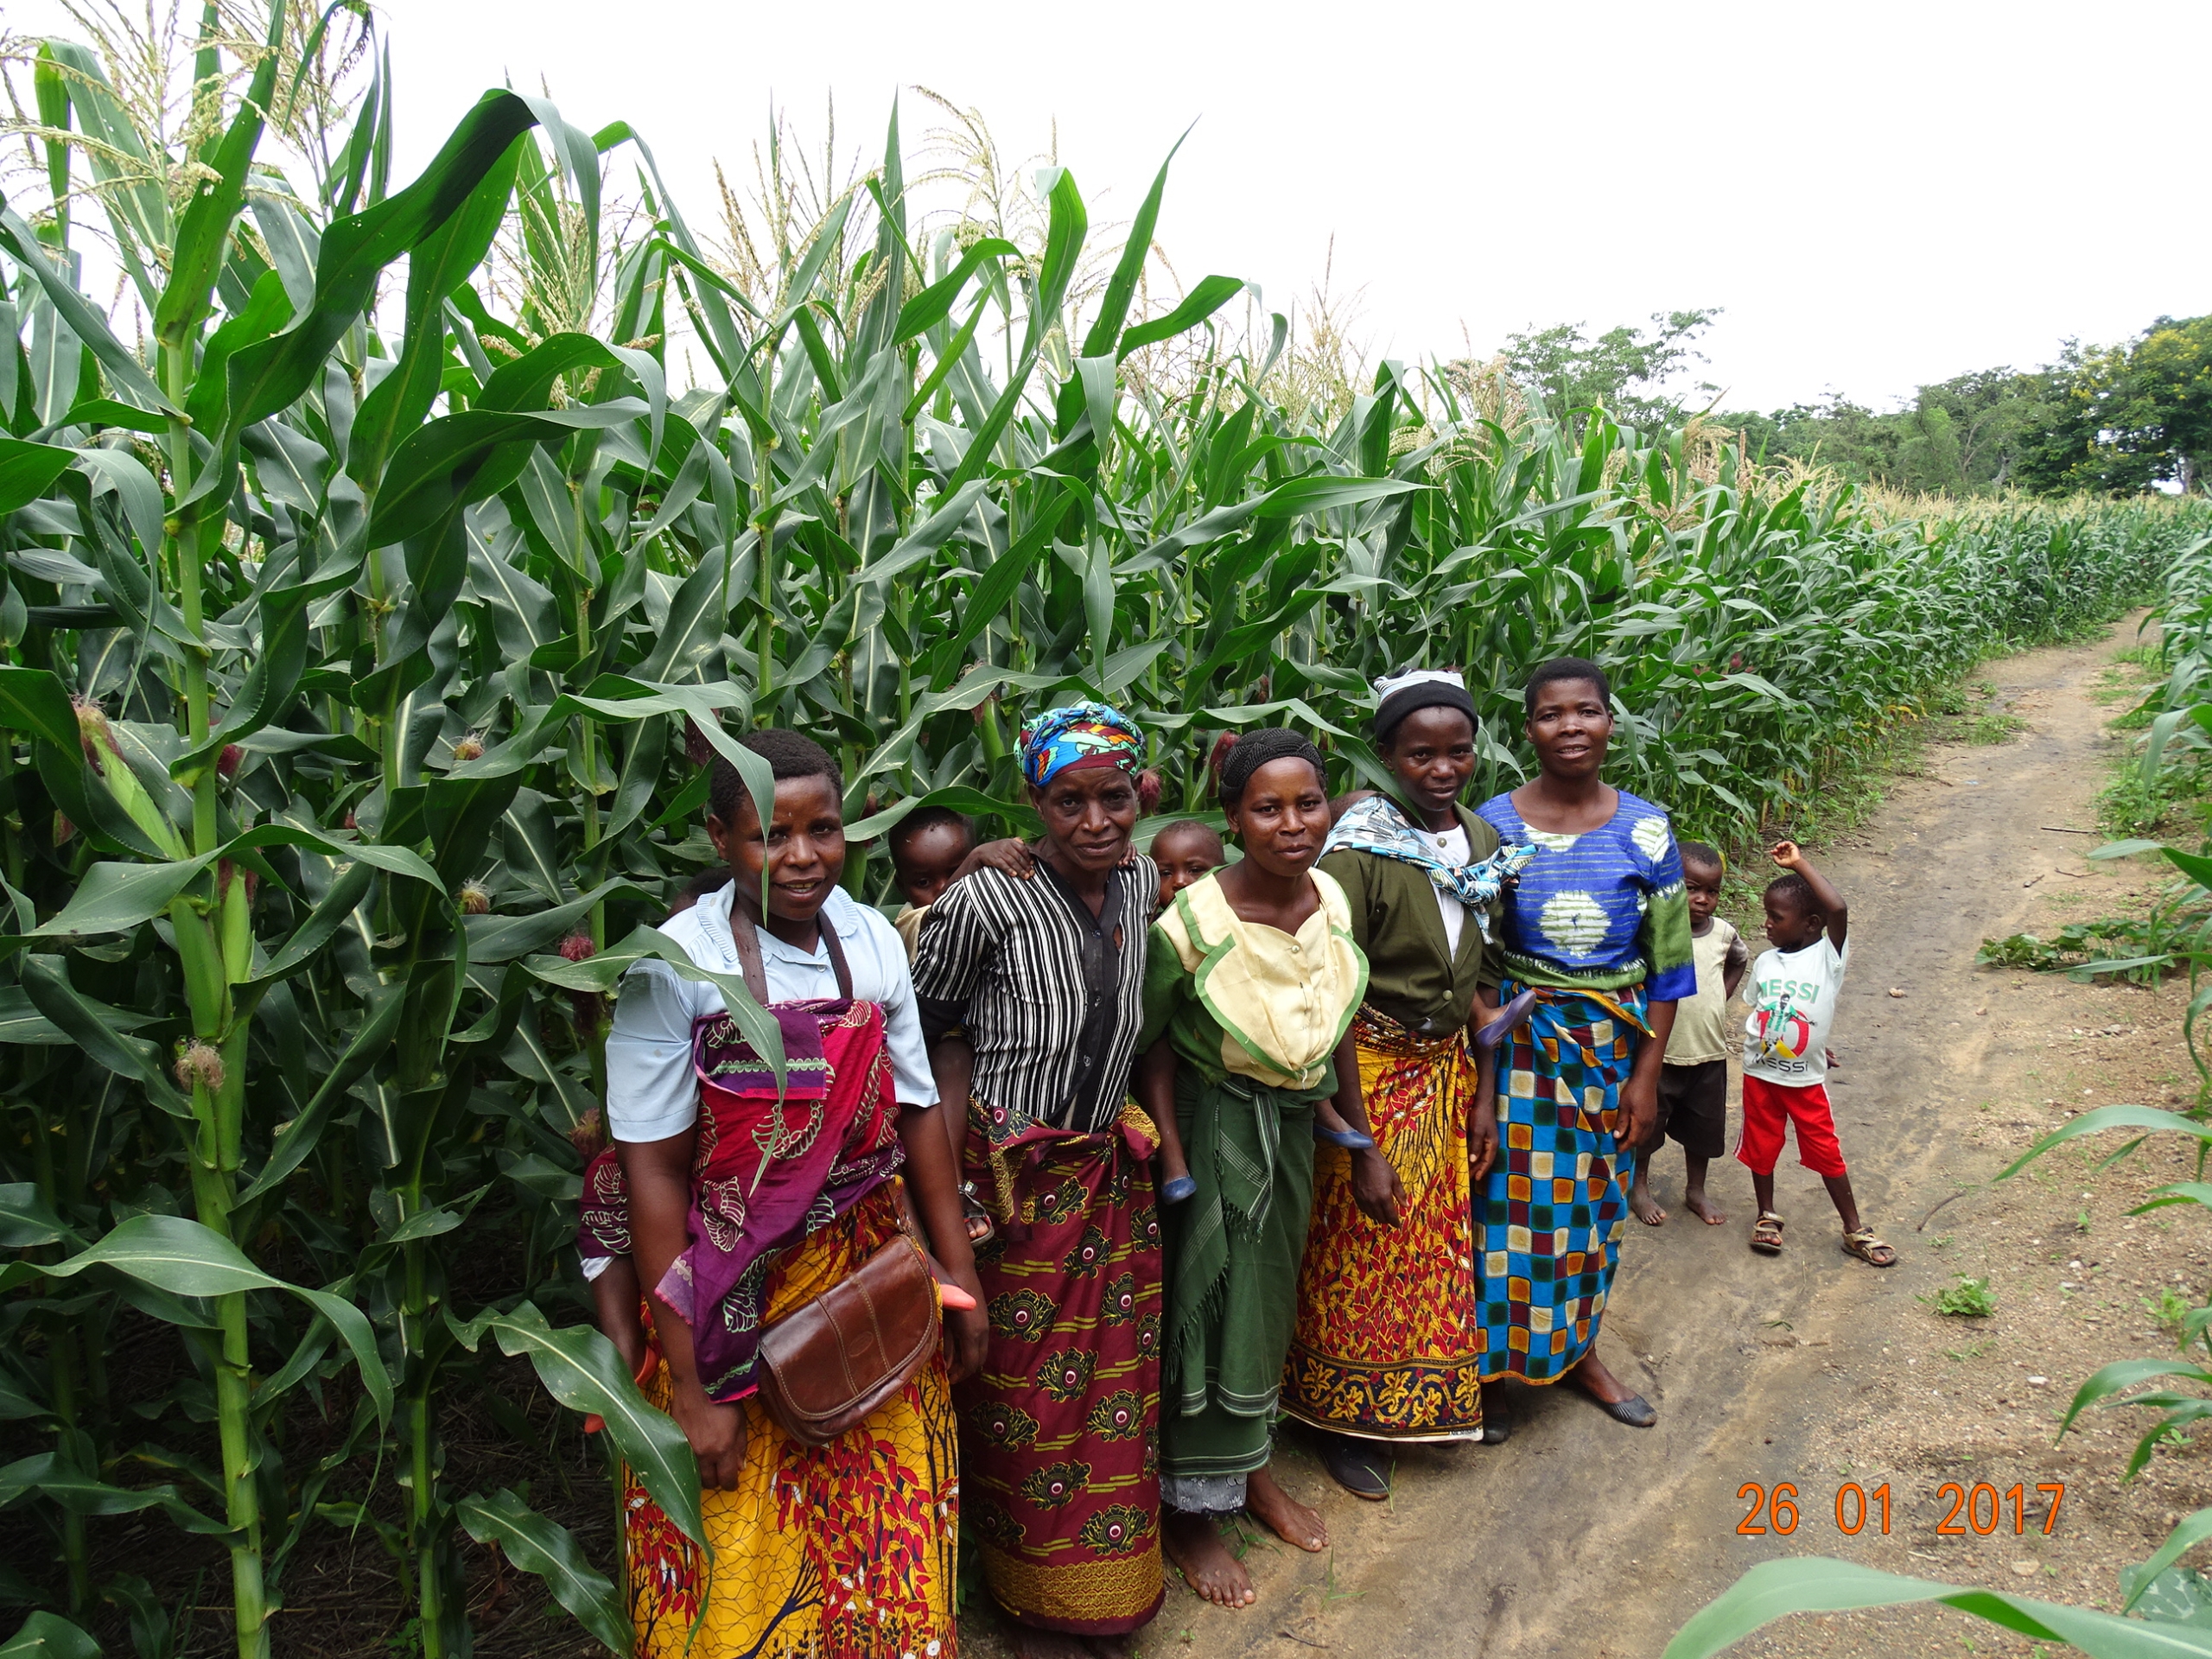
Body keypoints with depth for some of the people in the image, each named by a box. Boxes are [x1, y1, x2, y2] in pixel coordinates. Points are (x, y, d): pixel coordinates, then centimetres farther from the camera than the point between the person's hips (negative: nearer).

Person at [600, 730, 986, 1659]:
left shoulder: (873, 942, -1)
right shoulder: (676, 967, -15)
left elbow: (917, 1114, 5)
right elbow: (655, 1171, -15)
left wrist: (959, 1276, 5)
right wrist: (689, 1385, -15)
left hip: (873, 1290, 4)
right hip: (736, 1308, -3)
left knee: (892, 1551, 14)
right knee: (737, 1577, 11)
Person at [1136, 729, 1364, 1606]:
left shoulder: (1332, 897, -8)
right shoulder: (1195, 920, -25)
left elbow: (1339, 1025, 4)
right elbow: (1148, 1038, -15)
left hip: (1295, 1122, 6)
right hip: (1216, 1126, -6)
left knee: (1271, 1294, 21)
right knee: (1207, 1301, 6)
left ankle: (1251, 1469, 44)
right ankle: (1189, 1511, 27)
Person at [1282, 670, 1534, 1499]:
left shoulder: (1483, 840, 1)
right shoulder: (1358, 853, -20)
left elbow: (1482, 982, 10)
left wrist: (1483, 1091, 7)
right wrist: (1359, 1145, -20)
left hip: (1447, 1069, 6)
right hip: (1370, 1073, -6)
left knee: (1443, 1240, 19)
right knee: (1362, 1252, 8)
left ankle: (1442, 1399, 41)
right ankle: (1350, 1422, 29)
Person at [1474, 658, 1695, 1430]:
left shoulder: (1645, 830, -4)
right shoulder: (1492, 824, -7)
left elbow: (1669, 964, 1)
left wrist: (1646, 1075, -2)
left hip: (1611, 1045, 2)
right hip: (1519, 1041, -2)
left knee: (1594, 1197, 15)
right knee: (1514, 1196, 2)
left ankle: (1579, 1351, 36)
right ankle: (1497, 1359, 23)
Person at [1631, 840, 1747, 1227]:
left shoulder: (1724, 933, -1)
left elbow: (1739, 961, 21)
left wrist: (1721, 997, 9)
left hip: (1709, 1053, 4)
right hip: (1659, 1053, -4)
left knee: (1704, 1127, 18)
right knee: (1647, 1124, 13)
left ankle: (1695, 1191, 39)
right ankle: (1638, 1188, 33)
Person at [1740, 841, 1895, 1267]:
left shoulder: (1829, 956, -12)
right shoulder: (1764, 961, 1)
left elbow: (1838, 909, -29)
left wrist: (1800, 864, -27)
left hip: (1806, 1078, -3)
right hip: (1759, 1073, 3)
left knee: (1826, 1152, 5)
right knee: (1761, 1147, 14)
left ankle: (1854, 1230, 20)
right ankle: (1767, 1215, 33)